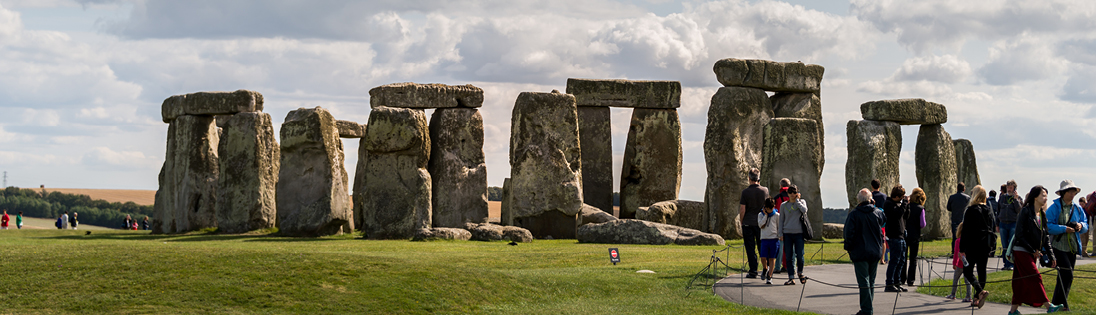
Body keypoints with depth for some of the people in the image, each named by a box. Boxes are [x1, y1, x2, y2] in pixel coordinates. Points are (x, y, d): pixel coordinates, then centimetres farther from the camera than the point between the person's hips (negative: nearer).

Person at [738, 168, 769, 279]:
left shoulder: (745, 192, -9)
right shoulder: (765, 190, -3)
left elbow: (742, 210, -7)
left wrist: (741, 221, 5)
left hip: (748, 223, -2)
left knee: (750, 248, 3)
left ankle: (753, 271, 1)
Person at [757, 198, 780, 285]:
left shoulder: (777, 215, 5)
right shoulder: (761, 215, 7)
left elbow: (779, 228, 10)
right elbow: (760, 225, -8)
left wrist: (779, 236, 2)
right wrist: (765, 215, -8)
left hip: (774, 239, -1)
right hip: (764, 239, 1)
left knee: (772, 258, -2)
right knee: (763, 258, -7)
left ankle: (769, 277, 1)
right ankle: (765, 269, 24)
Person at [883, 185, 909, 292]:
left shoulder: (899, 203, 17)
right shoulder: (888, 204, -11)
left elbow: (906, 216, 18)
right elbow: (897, 213, -26)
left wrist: (907, 205, 5)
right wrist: (904, 203, -18)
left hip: (901, 235, 10)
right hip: (894, 236, -10)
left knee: (901, 260, 13)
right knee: (895, 260, -10)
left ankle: (897, 283, 20)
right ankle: (889, 285, -7)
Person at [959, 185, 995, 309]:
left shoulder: (970, 210, -11)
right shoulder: (988, 210, 9)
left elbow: (966, 231, -12)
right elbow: (991, 228, 16)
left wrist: (962, 249, -10)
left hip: (973, 245, -6)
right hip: (986, 245, 6)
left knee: (967, 271, -1)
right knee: (982, 271, 10)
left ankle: (981, 291, -23)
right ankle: (977, 299, 12)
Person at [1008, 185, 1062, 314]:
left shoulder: (1042, 214, 12)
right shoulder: (1026, 211, -11)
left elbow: (1046, 236, 14)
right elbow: (1019, 234, -14)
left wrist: (1051, 256, 8)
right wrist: (1033, 250, -15)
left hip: (1033, 253, 8)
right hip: (1022, 251, -8)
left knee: (1022, 282, 7)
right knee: (1035, 277, -10)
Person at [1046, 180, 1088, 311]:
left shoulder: (1077, 208, 10)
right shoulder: (1054, 208, -8)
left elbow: (1086, 224, 16)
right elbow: (1047, 226, -14)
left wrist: (1081, 225, -7)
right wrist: (1063, 229, -24)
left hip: (1072, 247, 6)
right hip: (1058, 246, -6)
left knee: (1065, 276, 11)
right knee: (1067, 275, -14)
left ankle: (1056, 303, 21)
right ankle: (1061, 304, -6)